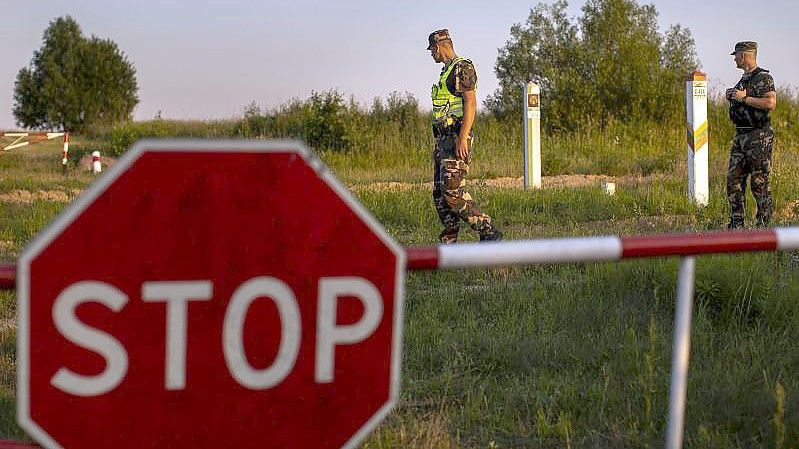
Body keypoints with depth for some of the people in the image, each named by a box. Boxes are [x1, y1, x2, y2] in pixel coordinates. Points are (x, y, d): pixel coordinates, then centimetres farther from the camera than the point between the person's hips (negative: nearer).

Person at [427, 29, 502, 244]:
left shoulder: (462, 67, -9)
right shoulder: (447, 71, 22)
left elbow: (470, 103, -18)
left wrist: (462, 139, -25)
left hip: (456, 138, -10)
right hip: (443, 139, 10)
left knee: (452, 191, -18)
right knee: (439, 193, 6)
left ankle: (489, 232, -13)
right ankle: (449, 242, 8)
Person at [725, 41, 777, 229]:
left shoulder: (763, 78, -11)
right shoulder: (743, 79, 17)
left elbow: (771, 103, -25)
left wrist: (744, 98, -19)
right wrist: (732, 96, 9)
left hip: (759, 137, -9)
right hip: (740, 136, 9)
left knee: (759, 183, -5)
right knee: (734, 180, 7)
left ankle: (764, 226, 1)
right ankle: (736, 224, 13)